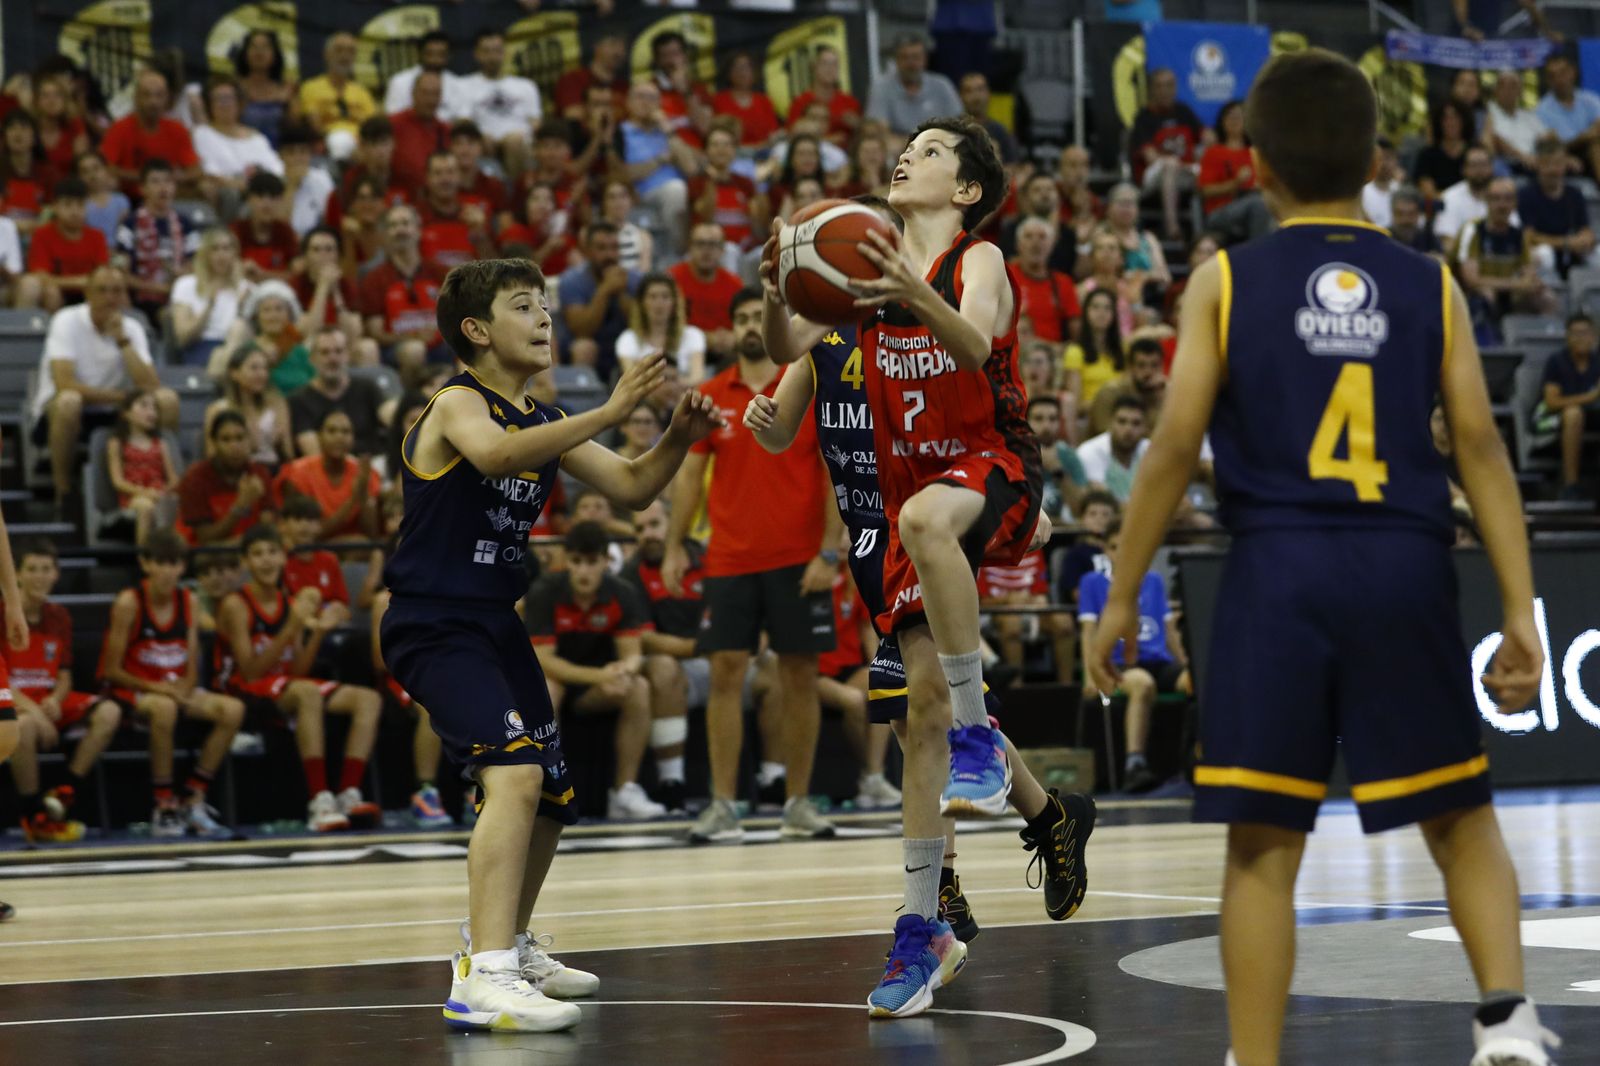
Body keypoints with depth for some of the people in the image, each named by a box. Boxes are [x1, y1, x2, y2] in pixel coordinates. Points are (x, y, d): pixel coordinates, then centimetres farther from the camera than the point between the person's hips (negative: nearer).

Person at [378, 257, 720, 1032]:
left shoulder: (544, 423, 12)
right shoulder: (457, 403, -12)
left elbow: (632, 488, 10)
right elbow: (495, 454, -36)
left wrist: (678, 438, -10)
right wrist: (607, 415, -41)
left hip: (496, 623, 9)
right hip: (433, 625, -9)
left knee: (550, 794, 19)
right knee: (514, 772, -28)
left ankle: (505, 945, 41)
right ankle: (482, 981, -34)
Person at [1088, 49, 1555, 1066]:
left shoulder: (1224, 283, 2)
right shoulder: (1430, 286, 6)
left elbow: (1176, 447, -2)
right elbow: (1482, 449, 2)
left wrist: (1122, 597, 4)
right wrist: (1521, 609, 3)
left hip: (1278, 568, -1)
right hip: (1405, 567, 2)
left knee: (1265, 847, 3)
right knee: (1461, 817, 16)